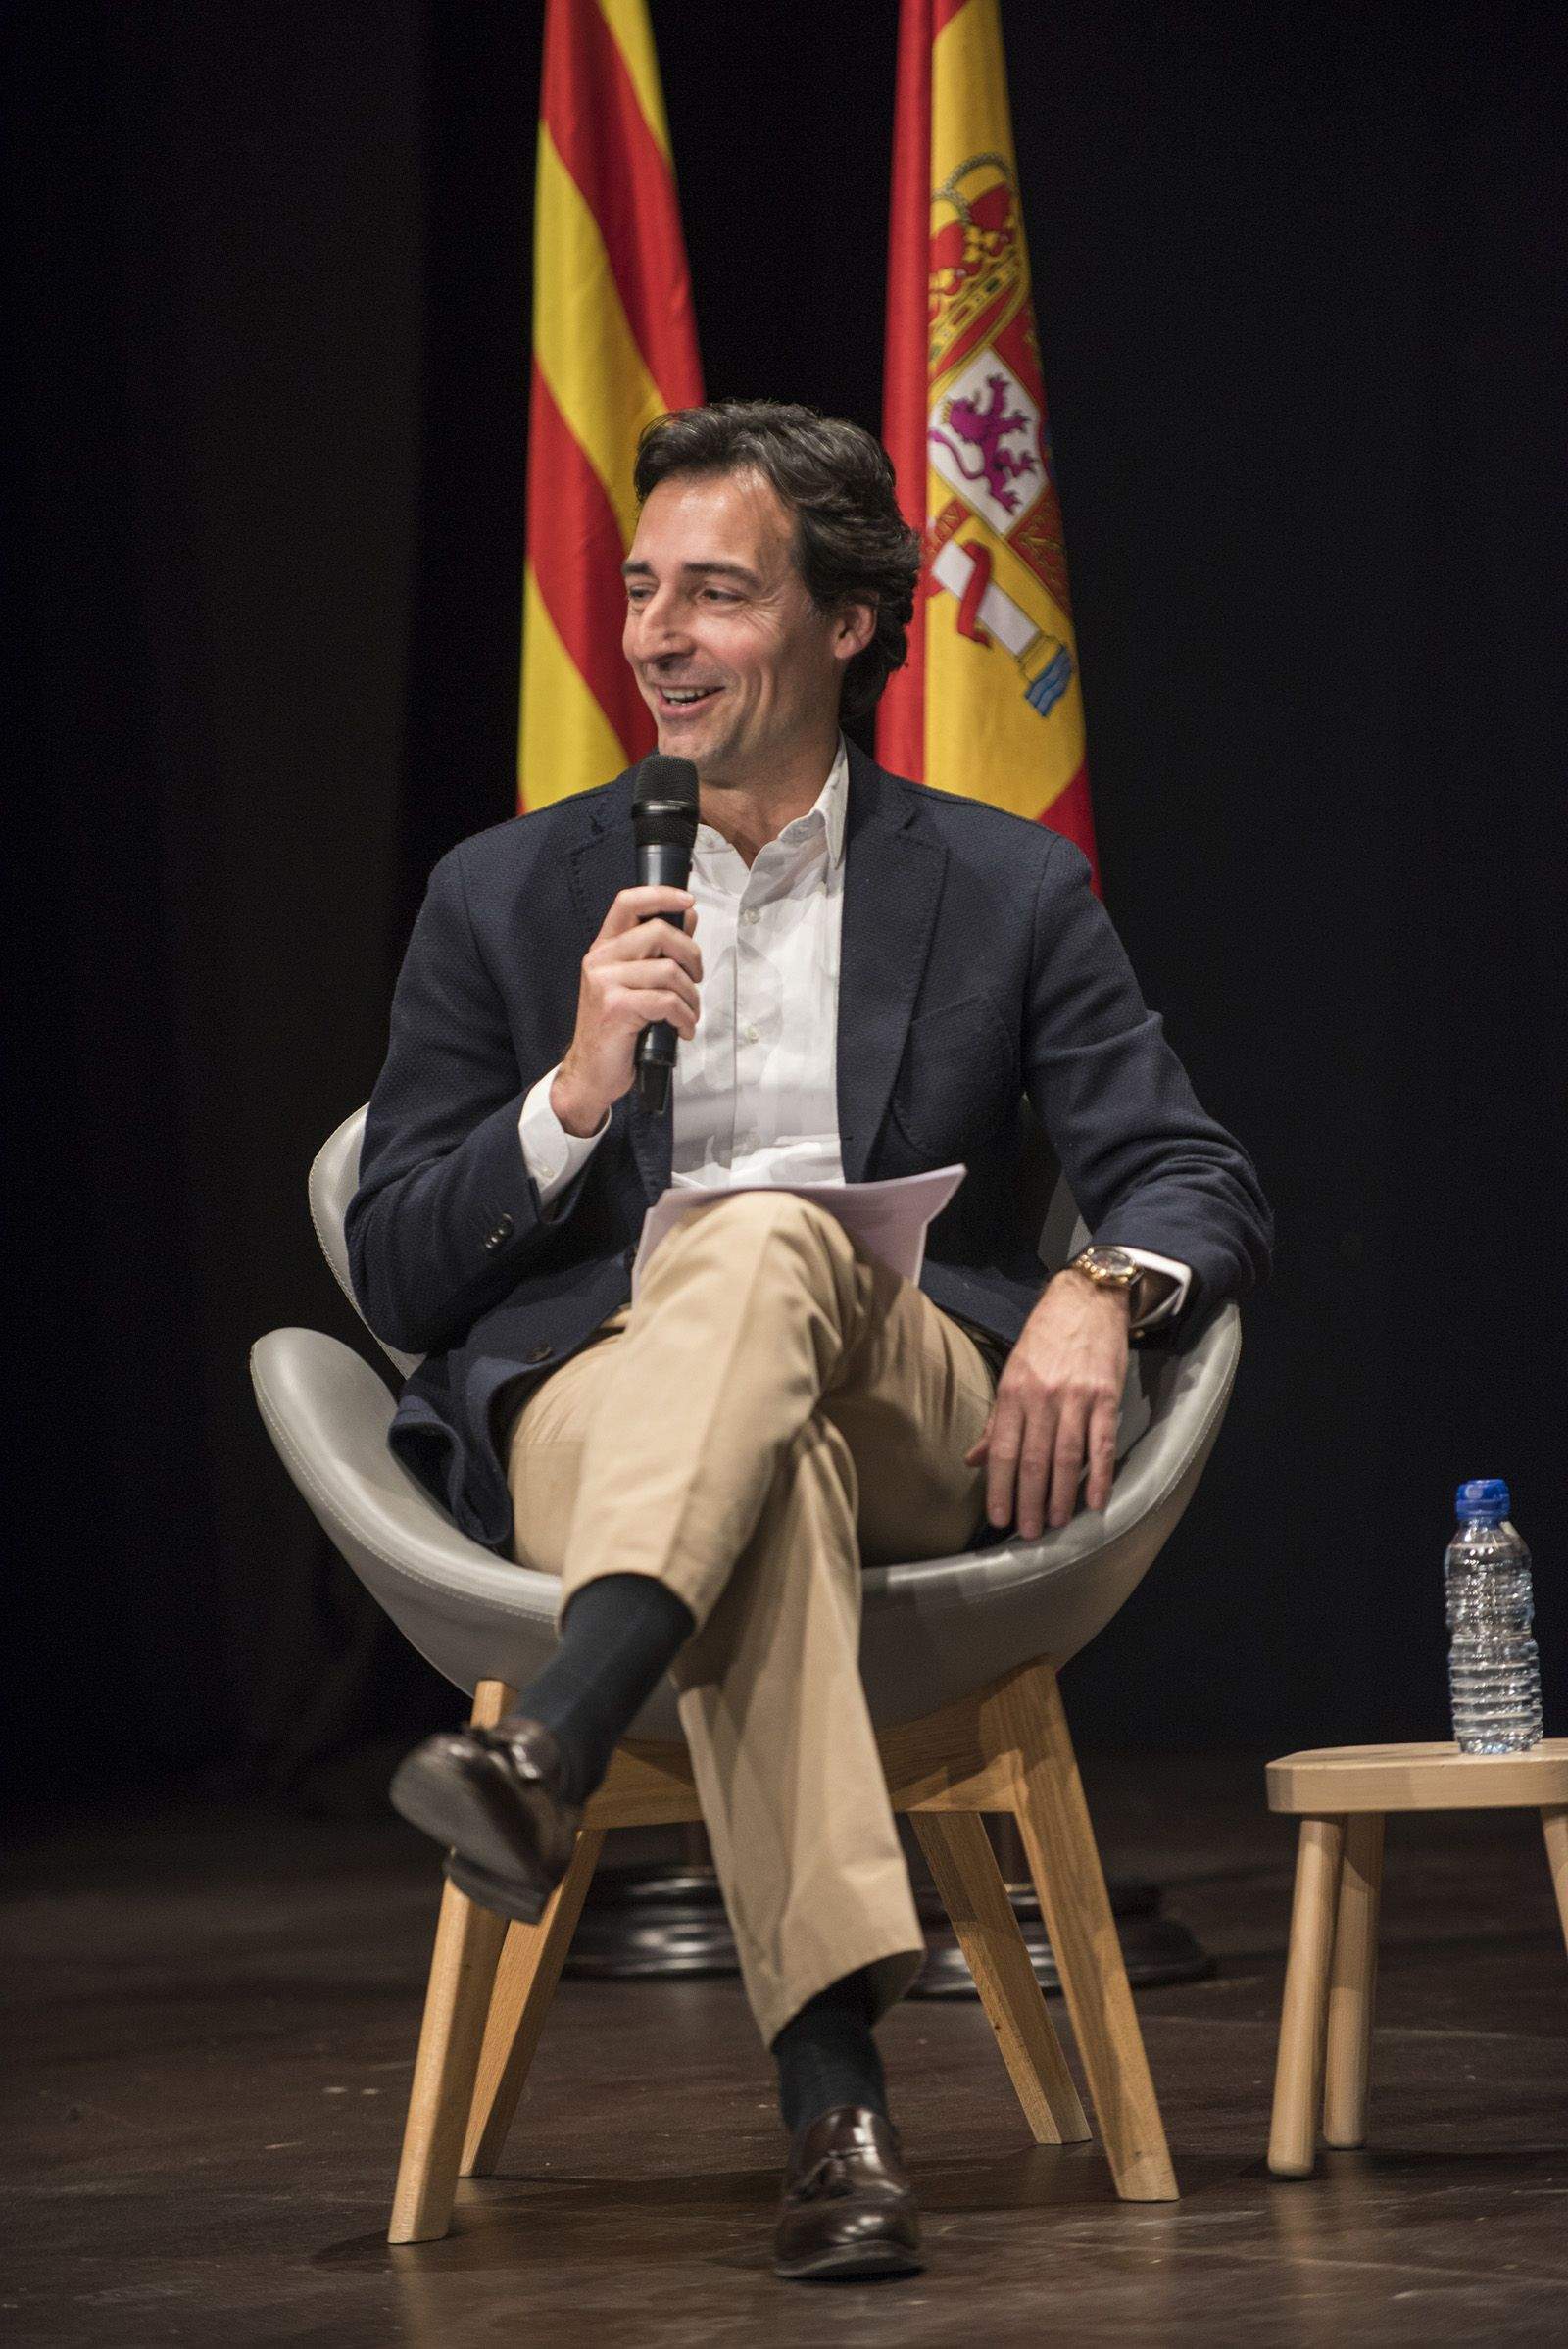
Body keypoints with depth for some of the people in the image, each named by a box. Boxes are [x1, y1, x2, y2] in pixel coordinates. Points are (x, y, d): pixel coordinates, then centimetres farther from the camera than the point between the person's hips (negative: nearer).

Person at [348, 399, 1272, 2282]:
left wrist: (1100, 1291, -17)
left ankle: (547, 1753, -57)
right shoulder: (504, 897, 15)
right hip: (589, 1410, 0)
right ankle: (836, 2107, -54)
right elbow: (396, 1280, 10)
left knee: (766, 1239, -37)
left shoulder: (1006, 891, 15)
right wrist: (576, 1092, -8)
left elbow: (1199, 1185, 8)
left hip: (918, 1414, 0)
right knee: (771, 1477, -40)